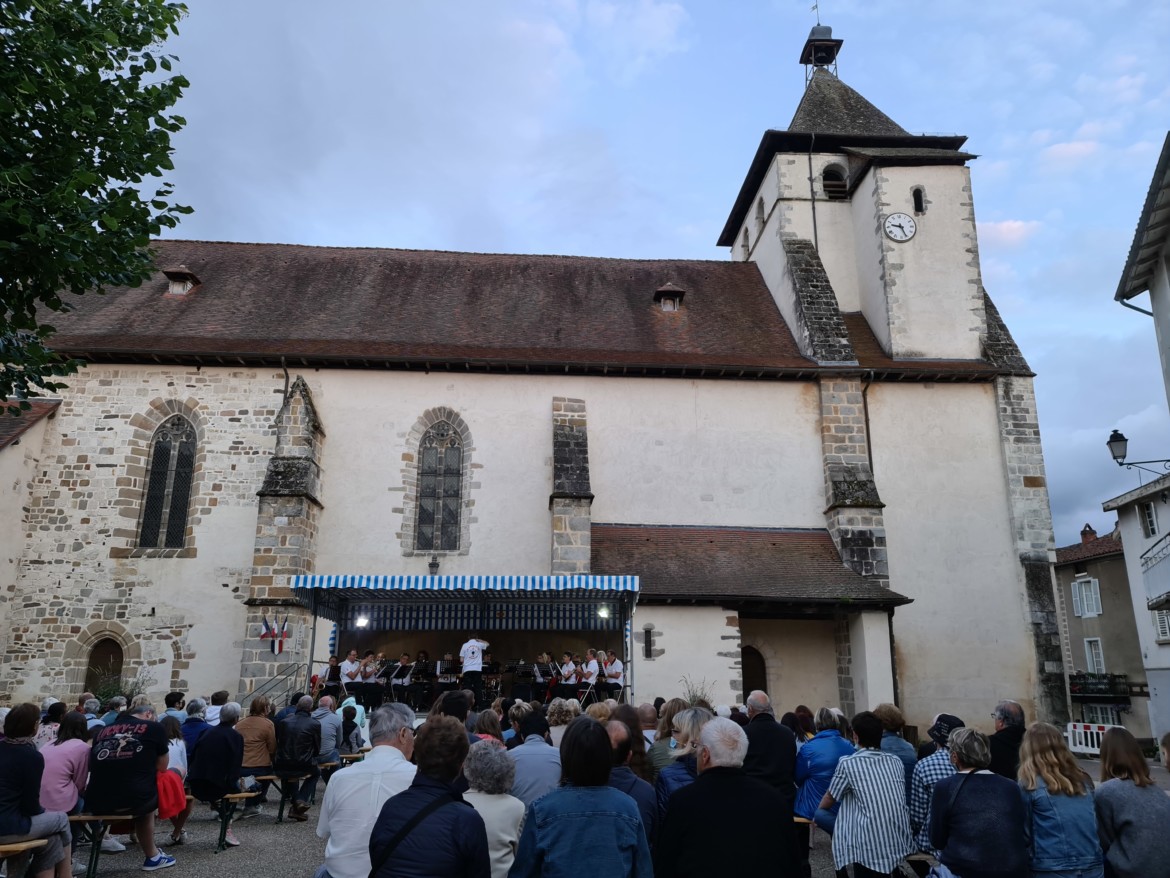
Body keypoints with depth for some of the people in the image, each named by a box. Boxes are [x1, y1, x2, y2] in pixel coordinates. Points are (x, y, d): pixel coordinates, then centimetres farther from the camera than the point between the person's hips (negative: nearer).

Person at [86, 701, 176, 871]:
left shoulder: (103, 730, 18)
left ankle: (152, 855, 37)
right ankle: (152, 856, 36)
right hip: (133, 799, -4)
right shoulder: (154, 728, 6)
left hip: (96, 802, 5)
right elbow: (162, 767, 17)